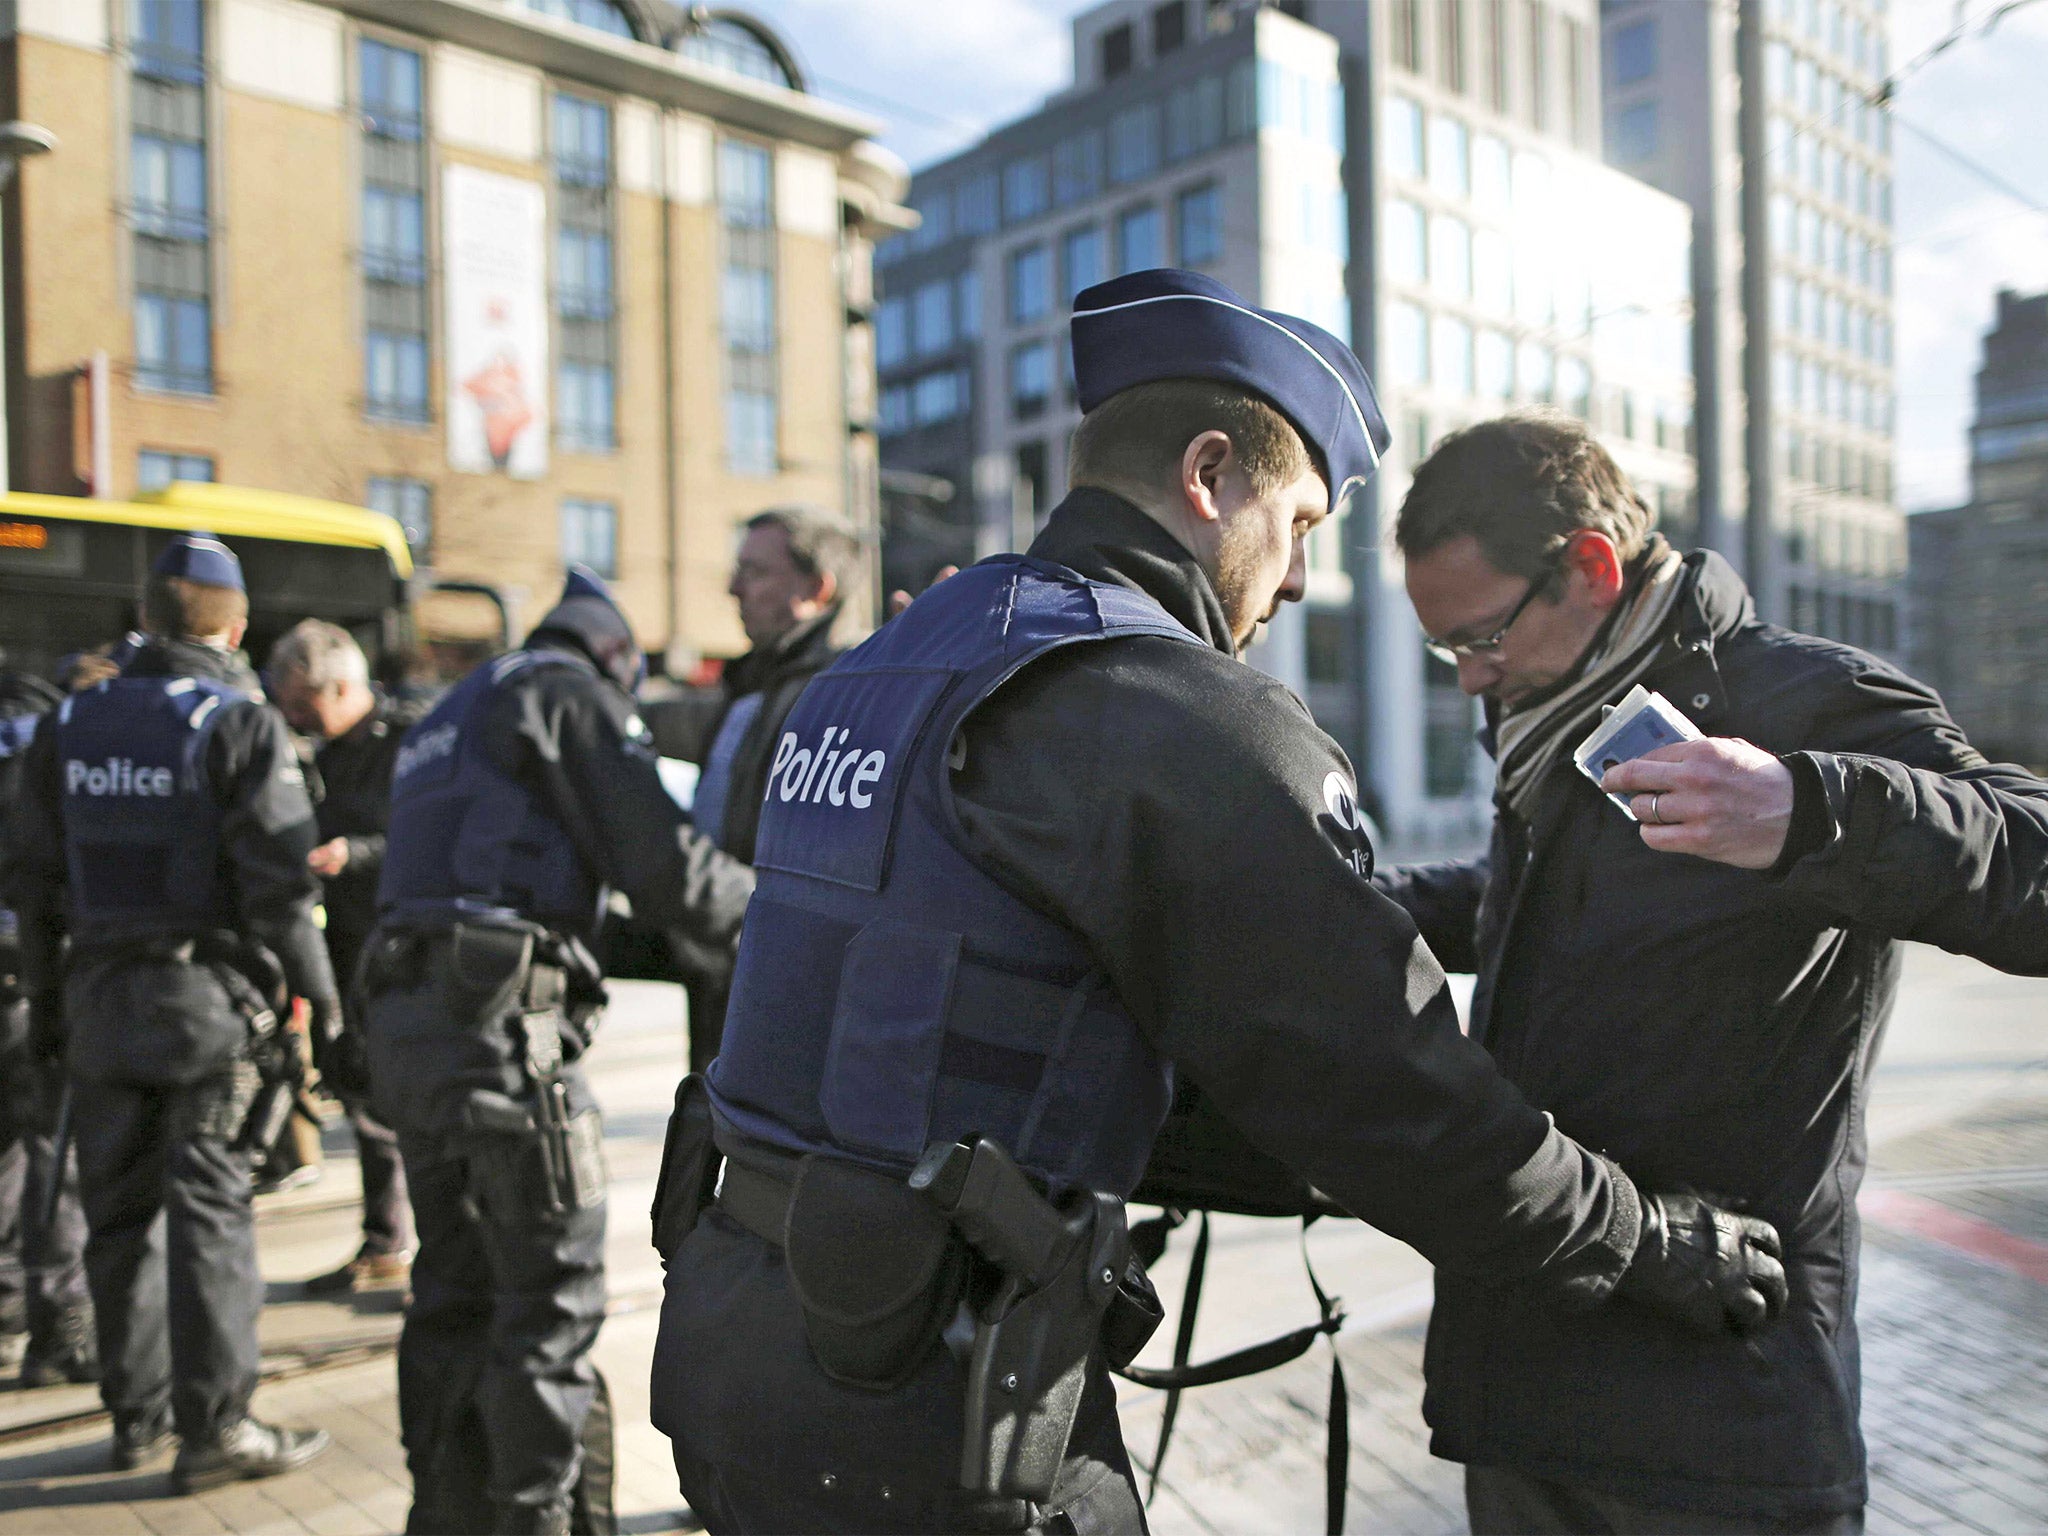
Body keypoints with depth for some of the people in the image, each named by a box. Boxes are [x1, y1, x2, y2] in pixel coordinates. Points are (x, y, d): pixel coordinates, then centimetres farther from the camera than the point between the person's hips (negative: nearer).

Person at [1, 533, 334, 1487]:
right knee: (209, 1210, -1)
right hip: (208, 996, -5)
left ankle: (137, 1412, 24)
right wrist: (315, 985, -3)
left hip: (101, 998, 5)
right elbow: (278, 880, -14)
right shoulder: (241, 725, -10)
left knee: (119, 1209, 14)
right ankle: (215, 1426, 3)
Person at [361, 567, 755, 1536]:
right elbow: (661, 862, -9)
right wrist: (773, 911, 4)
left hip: (405, 1019, 9)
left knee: (455, 1290, 17)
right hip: (502, 1023, -9)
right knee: (554, 1299, -1)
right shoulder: (570, 691, -1)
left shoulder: (448, 716, 26)